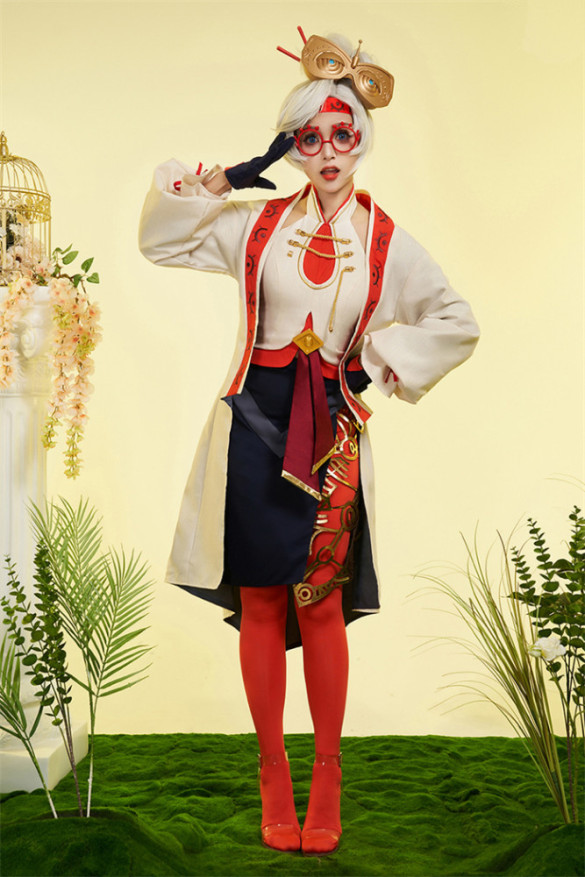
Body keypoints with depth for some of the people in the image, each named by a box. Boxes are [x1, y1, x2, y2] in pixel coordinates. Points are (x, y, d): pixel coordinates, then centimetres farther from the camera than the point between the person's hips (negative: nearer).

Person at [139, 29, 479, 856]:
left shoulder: (389, 245, 3)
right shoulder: (258, 223, 7)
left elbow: (458, 326, 10)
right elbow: (161, 240, 14)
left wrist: (380, 360, -1)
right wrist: (220, 180, 4)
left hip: (330, 434, -1)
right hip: (253, 424, 1)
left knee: (319, 605, -1)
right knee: (258, 604, 4)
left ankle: (326, 776, 16)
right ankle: (273, 777, 18)